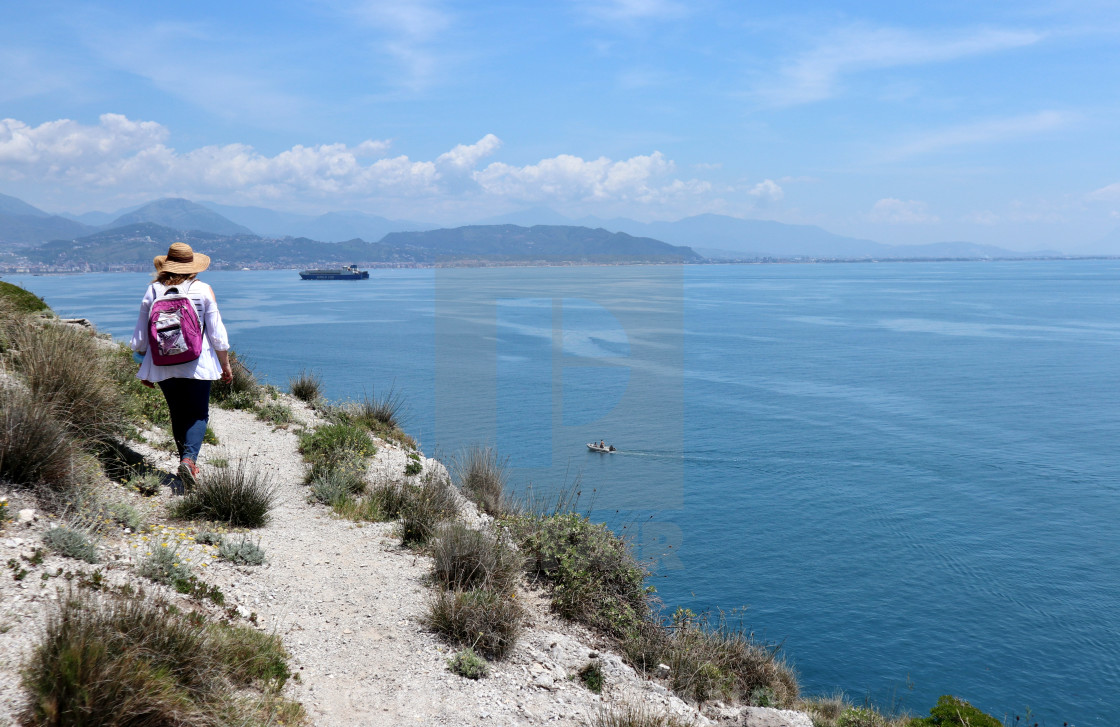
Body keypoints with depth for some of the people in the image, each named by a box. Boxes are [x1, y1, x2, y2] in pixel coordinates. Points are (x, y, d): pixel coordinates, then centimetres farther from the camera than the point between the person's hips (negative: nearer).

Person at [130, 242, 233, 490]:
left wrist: (144, 370, 18)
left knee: (178, 414, 16)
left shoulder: (153, 291, 4)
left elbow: (140, 336, 7)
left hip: (163, 366, 3)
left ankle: (188, 463, 23)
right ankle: (189, 459, -19)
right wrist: (226, 366, 8)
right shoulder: (203, 290, -3)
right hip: (197, 365, -3)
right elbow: (217, 333, -2)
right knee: (198, 414, 2)